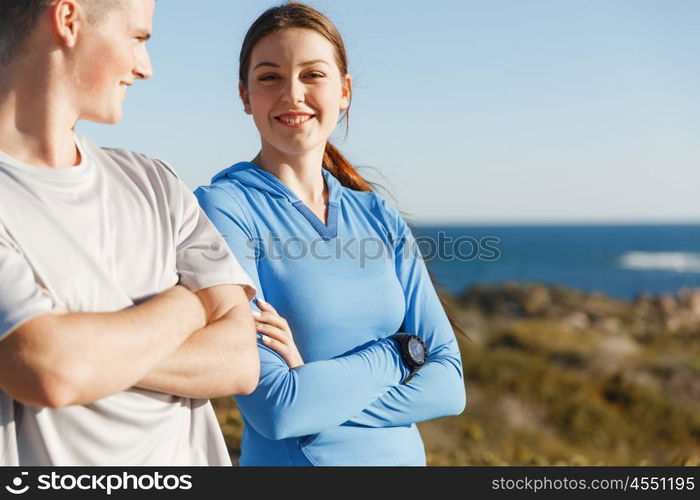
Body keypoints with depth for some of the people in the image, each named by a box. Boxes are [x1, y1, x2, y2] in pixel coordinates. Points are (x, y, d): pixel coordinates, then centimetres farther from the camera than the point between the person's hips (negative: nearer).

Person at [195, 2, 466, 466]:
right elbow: (275, 409, -22)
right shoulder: (223, 209, -15)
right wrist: (398, 353, -11)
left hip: (404, 453, 4)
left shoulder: (379, 217, 0)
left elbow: (448, 382, -6)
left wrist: (318, 385, -18)